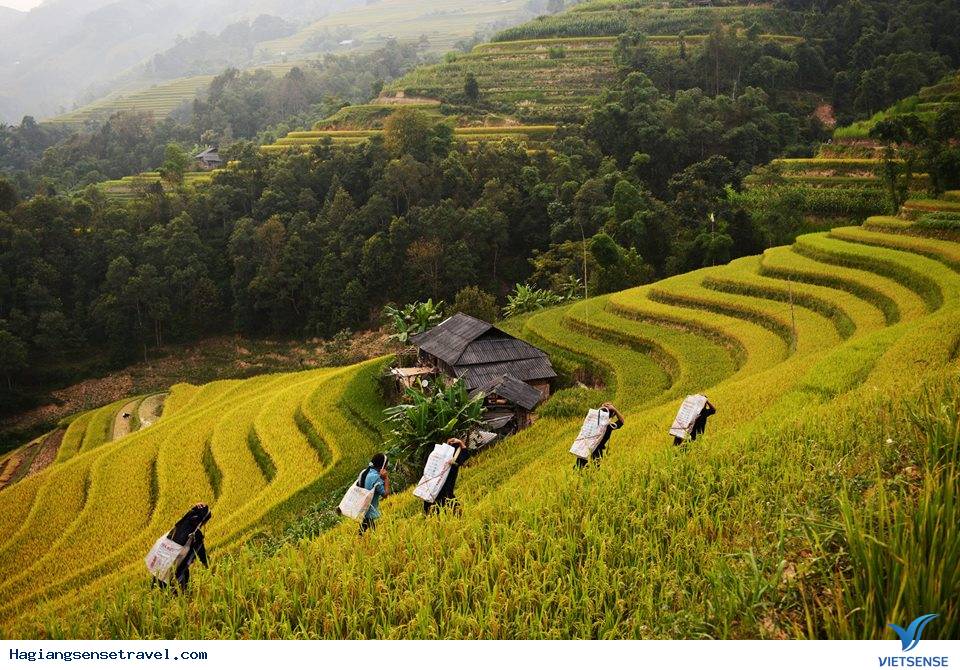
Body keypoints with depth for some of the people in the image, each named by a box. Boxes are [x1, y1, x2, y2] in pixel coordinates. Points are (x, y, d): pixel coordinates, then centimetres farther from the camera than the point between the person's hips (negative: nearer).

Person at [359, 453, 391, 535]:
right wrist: (386, 478, -15)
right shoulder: (376, 477, -24)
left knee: (362, 531, 19)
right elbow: (385, 494, -17)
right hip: (371, 512, -9)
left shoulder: (364, 472, 2)